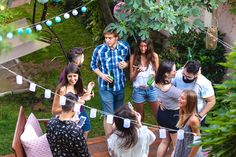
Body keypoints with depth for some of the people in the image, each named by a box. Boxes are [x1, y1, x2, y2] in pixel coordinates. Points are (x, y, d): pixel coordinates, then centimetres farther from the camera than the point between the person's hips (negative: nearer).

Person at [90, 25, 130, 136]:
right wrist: (102, 75, -18)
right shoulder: (99, 50, -19)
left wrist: (125, 64, -15)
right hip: (106, 87, -3)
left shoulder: (125, 47, -12)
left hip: (120, 85, 3)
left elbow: (128, 59, 8)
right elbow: (93, 65, -2)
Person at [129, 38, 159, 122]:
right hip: (138, 90, 0)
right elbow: (131, 78, -1)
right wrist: (136, 72, -21)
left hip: (152, 88, 0)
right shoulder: (133, 57, -4)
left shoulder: (154, 56, -2)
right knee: (139, 115, 13)